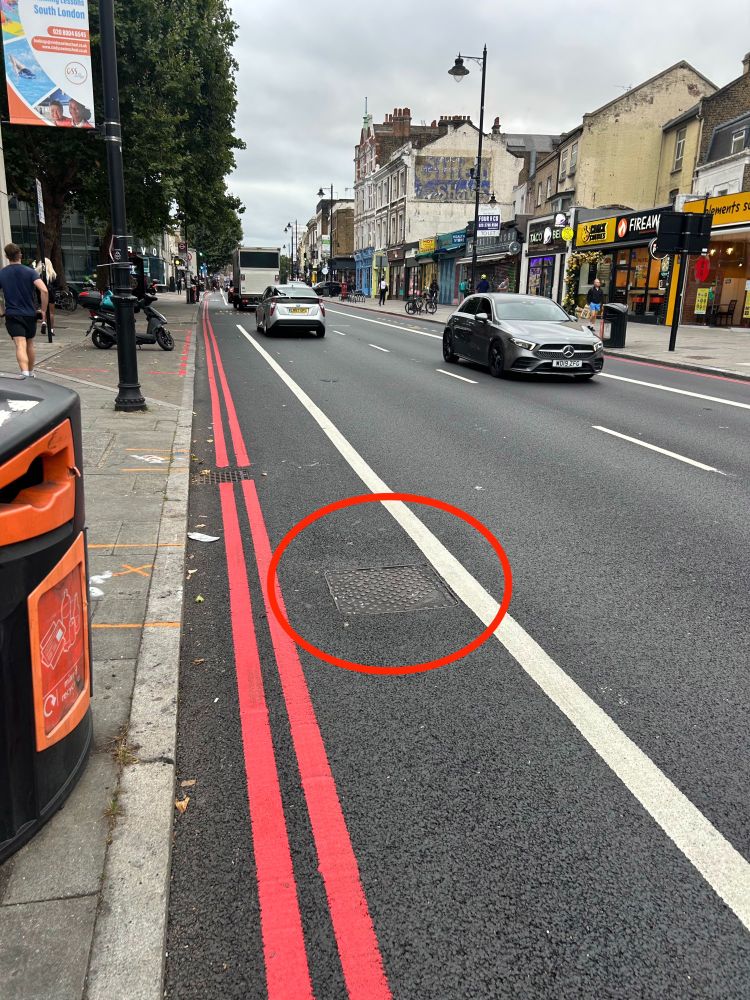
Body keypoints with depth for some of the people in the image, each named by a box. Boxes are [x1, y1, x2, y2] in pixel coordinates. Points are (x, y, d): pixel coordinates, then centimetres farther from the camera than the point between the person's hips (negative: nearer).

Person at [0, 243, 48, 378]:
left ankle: (24, 372, -32)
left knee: (20, 346, -12)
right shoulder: (30, 272, -4)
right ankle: (31, 372, 32)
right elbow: (44, 290, -17)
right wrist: (43, 310, -8)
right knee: (30, 345, 18)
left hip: (12, 315, -1)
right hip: (30, 314, 1)